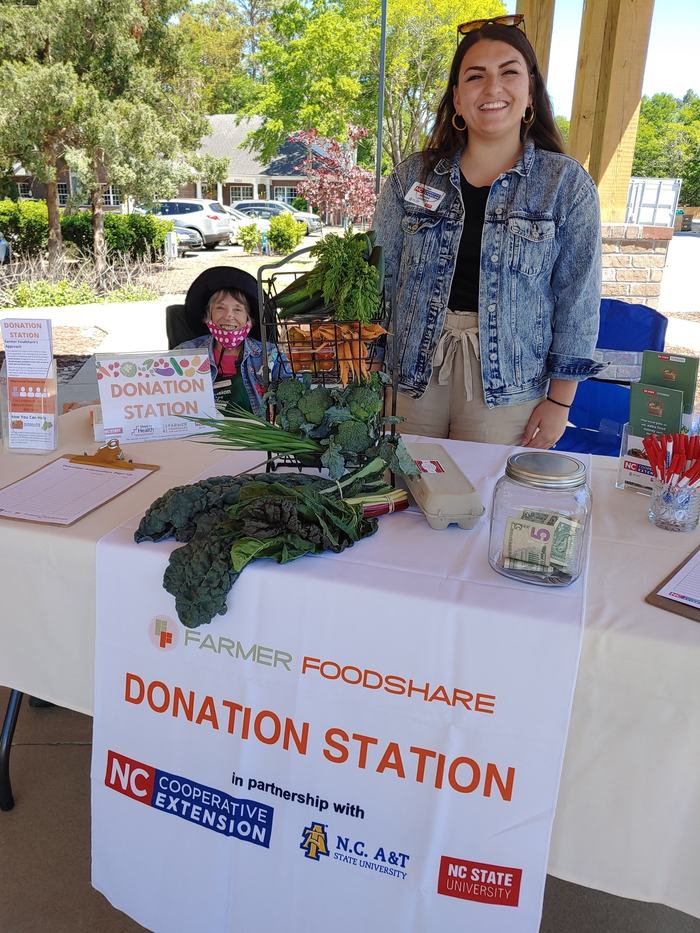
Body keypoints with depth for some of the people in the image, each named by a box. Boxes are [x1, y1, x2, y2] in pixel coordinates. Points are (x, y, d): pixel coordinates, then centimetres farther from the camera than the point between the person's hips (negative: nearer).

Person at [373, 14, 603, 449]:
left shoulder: (566, 183, -2)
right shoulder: (413, 177, 2)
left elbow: (577, 299, -2)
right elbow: (379, 278, 4)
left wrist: (560, 400, -4)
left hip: (505, 384, -1)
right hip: (413, 374, 2)